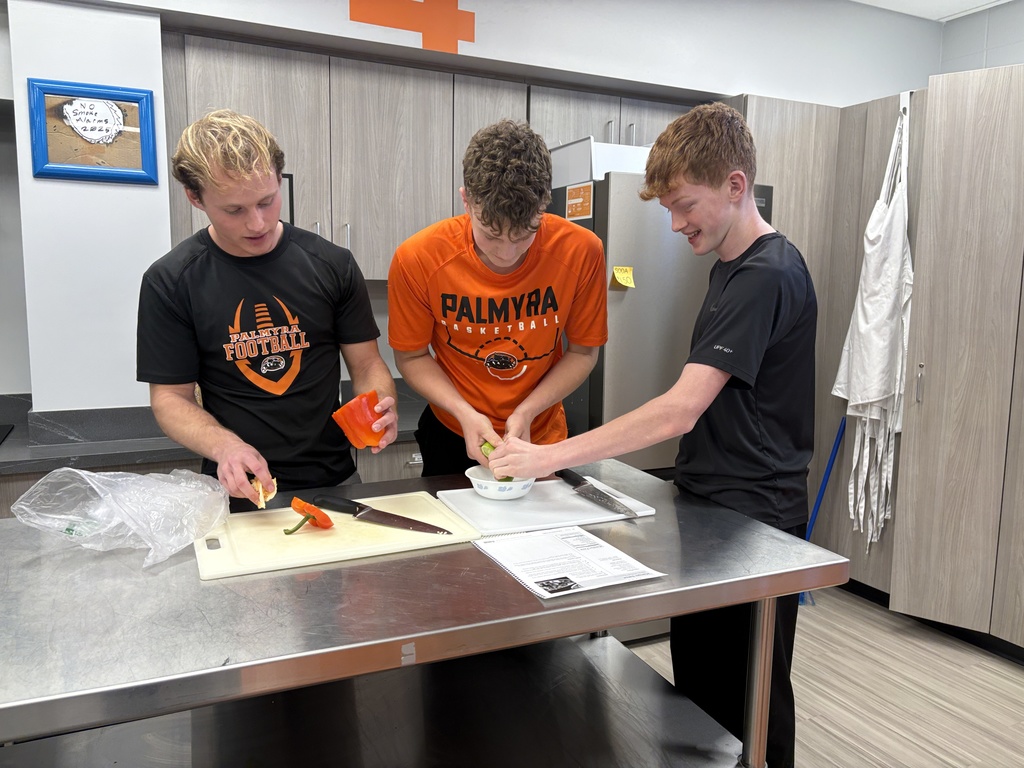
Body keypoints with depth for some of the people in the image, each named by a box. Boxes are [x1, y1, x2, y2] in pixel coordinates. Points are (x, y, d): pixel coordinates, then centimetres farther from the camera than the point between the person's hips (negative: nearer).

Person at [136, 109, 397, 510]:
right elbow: (170, 397, 2)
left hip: (334, 480, 1)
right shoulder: (170, 282, -2)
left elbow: (366, 363, 7)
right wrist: (224, 445, -18)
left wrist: (381, 407, -15)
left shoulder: (332, 265, 1)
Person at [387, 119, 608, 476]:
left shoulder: (581, 251, -22)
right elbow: (411, 357, -10)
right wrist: (465, 413, -25)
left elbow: (583, 352, -10)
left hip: (542, 435, 1)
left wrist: (526, 412, -23)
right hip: (451, 437, 0)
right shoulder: (416, 259, -22)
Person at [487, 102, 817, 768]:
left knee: (751, 704, 9)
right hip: (707, 508, 9)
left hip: (754, 519, -9)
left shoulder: (768, 275, -20)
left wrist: (551, 456, -27)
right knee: (697, 687, 19)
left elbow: (679, 412, -28)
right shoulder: (730, 267, 11)